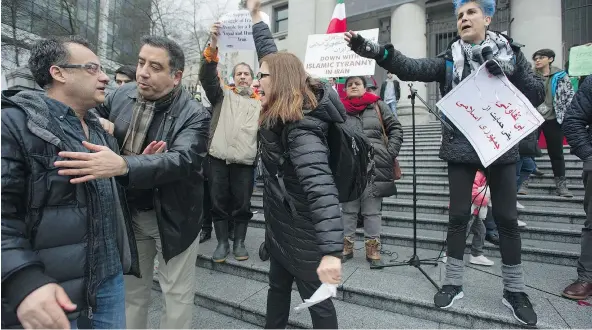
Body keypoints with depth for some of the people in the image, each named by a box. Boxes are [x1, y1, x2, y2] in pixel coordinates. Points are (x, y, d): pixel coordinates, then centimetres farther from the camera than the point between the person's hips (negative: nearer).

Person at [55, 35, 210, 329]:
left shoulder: (194, 115, -18)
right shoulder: (121, 95, -2)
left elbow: (182, 159, -33)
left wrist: (123, 165, -48)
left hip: (172, 217, -4)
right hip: (128, 213, 5)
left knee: (177, 293, 13)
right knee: (131, 290, 22)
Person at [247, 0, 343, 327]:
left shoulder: (300, 127, -29)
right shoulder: (280, 114, -2)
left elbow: (321, 188, -41)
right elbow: (273, 58, 13)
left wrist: (331, 251, -49)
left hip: (303, 232, -9)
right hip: (281, 223, 9)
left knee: (317, 301, 13)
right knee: (278, 287, 27)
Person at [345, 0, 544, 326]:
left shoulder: (509, 52, 4)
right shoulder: (450, 59, 3)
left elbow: (538, 95, 0)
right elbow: (412, 68, -14)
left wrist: (511, 70, -18)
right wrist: (374, 50, -29)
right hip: (461, 148, 0)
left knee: (507, 218, 6)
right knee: (458, 216, 5)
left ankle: (514, 290, 24)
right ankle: (453, 283, 20)